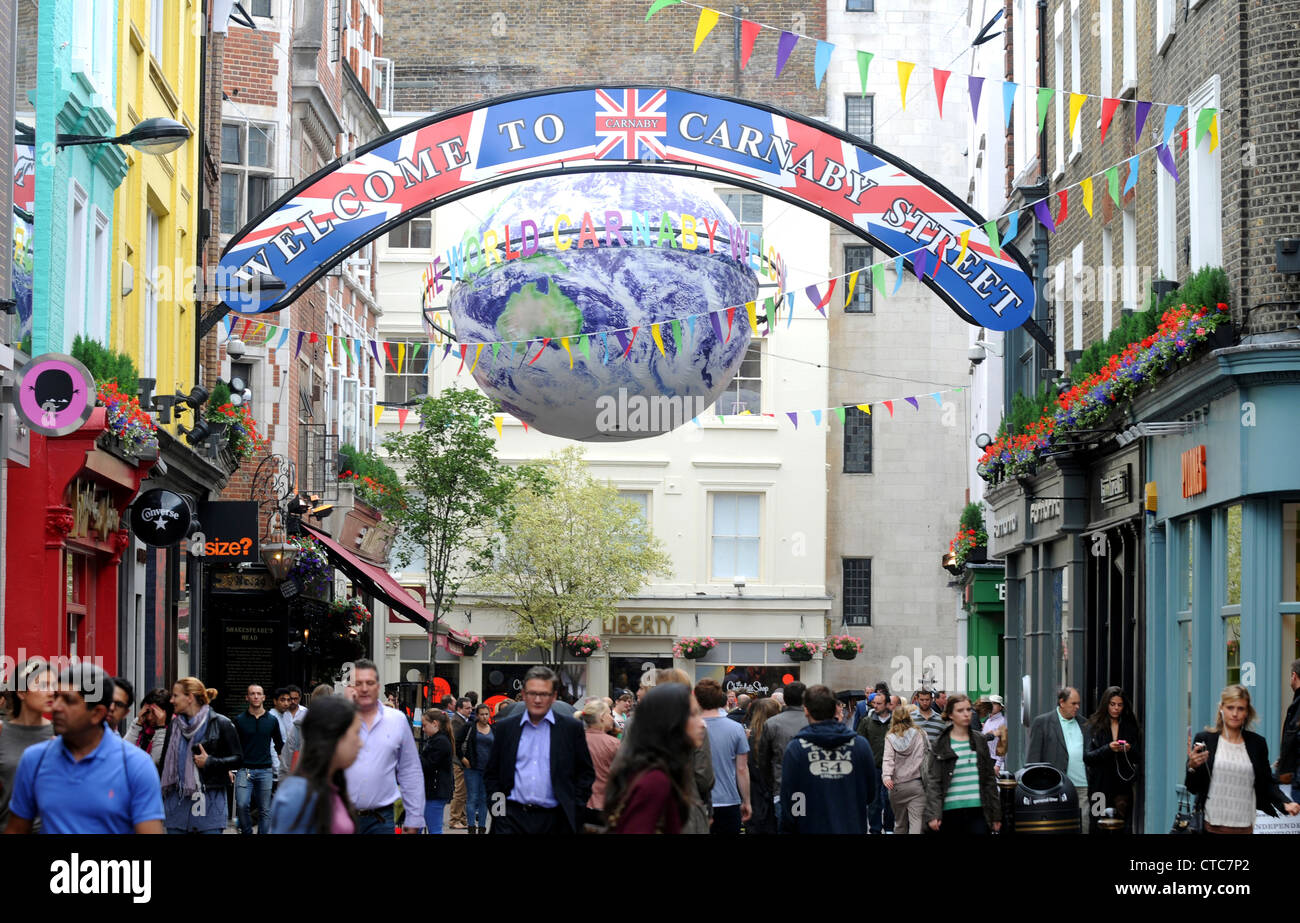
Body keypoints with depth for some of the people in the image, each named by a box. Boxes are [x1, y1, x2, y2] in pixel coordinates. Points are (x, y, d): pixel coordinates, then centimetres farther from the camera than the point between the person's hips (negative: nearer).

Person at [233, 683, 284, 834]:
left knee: (265, 809, 3)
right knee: (242, 805, -14)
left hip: (265, 770, 1)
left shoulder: (272, 720, 9)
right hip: (244, 769, -1)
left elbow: (279, 745, 20)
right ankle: (246, 832, 6)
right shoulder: (240, 720, 5)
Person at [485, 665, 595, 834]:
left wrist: (574, 807, -1)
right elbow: (491, 774, 14)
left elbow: (586, 773, 7)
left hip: (553, 819, 0)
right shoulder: (504, 728, 9)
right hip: (512, 816, 0)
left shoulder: (572, 729, 5)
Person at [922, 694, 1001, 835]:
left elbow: (990, 779, 15)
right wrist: (933, 815, -15)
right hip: (950, 811, -2)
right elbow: (932, 782, -4)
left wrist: (996, 815, 11)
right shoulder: (941, 745, 1)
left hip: (977, 811, 2)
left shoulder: (979, 742, 12)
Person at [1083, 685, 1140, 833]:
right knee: (1097, 826, -6)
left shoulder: (1130, 728, 12)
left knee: (1122, 825, -5)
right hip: (1101, 785, -2)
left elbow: (1138, 758, 12)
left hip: (1122, 786, 2)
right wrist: (1108, 749, -18)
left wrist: (1129, 750, -10)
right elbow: (1087, 757, -4)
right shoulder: (1094, 726, 3)